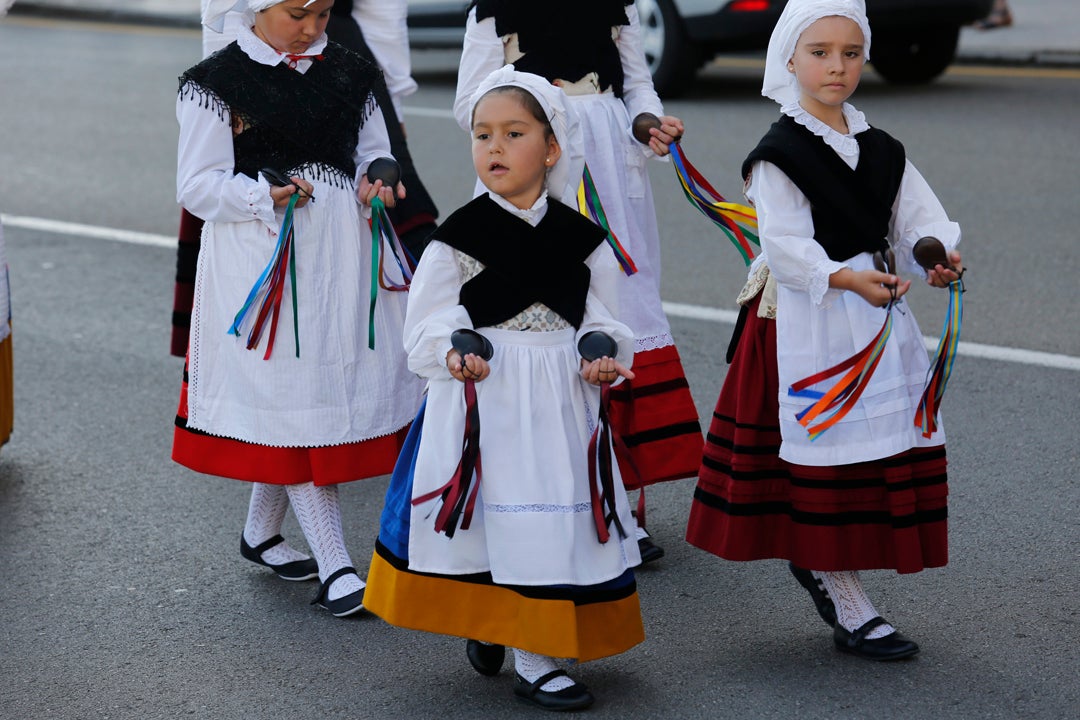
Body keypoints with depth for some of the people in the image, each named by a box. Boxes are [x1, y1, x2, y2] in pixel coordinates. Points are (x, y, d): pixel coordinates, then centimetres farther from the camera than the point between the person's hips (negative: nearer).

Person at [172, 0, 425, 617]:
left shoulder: (350, 75, 9)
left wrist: (375, 180, -4)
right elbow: (197, 185, -6)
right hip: (263, 259, -5)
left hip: (340, 257, 5)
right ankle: (335, 567, -5)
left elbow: (373, 151, 19)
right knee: (294, 400, -6)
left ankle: (262, 532, 32)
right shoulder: (219, 83, -5)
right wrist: (264, 197, -20)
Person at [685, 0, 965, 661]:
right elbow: (785, 247, -18)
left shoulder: (881, 151, 11)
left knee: (886, 444, 9)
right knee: (826, 449, -3)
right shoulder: (779, 154, -9)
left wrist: (940, 255, -19)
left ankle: (817, 564, 30)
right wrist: (846, 279, -32)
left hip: (876, 312, 7)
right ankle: (852, 612, 5)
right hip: (806, 321, -7)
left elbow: (918, 217, 3)